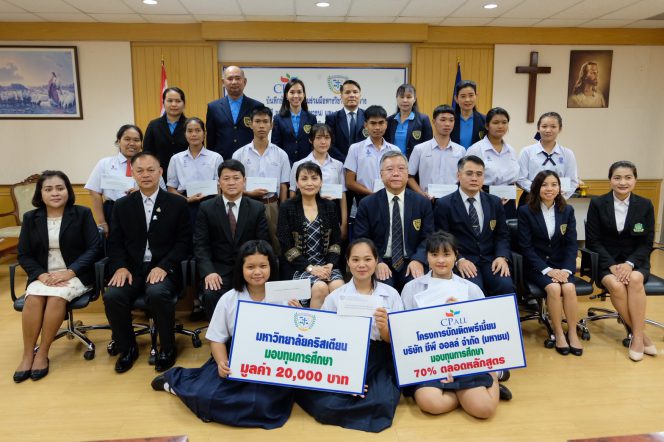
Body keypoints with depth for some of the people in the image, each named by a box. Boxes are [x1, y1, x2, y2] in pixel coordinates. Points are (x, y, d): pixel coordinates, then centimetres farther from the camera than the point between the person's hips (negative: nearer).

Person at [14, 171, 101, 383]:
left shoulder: (82, 214, 0)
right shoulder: (30, 218, 9)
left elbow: (94, 247, -5)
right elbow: (23, 255, 7)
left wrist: (69, 272, -18)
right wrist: (42, 274, -13)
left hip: (75, 274, -2)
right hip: (43, 275, 3)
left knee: (57, 298, -31)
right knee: (33, 298, -29)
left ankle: (42, 353, -17)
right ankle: (27, 355, -17)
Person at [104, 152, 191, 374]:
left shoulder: (177, 203, 4)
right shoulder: (122, 205, 13)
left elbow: (184, 242, 0)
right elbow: (115, 242, 11)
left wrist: (163, 266, -15)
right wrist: (120, 267, -9)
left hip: (163, 269, -3)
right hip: (132, 269, 3)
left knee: (157, 294, -34)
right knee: (112, 296, -26)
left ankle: (167, 348, -8)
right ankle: (127, 348, 1)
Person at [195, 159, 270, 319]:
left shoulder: (258, 209, 6)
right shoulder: (206, 208, 5)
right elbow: (200, 244, -1)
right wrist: (208, 271, -17)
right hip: (218, 269, 0)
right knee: (211, 295, -29)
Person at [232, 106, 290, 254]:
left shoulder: (281, 154, 3)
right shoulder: (239, 154, 1)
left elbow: (283, 187, 5)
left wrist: (282, 214, 0)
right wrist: (250, 193, -15)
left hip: (272, 206, 1)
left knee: (274, 247, 5)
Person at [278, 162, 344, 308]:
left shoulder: (330, 207, 10)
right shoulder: (287, 208, 0)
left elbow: (336, 241, 9)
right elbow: (285, 246, -5)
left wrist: (330, 264, -9)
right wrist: (309, 267, -14)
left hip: (326, 265, 3)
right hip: (298, 266, -3)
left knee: (339, 287, -26)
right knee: (320, 288, -29)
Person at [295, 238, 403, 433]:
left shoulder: (391, 294, 4)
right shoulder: (335, 297, 3)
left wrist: (384, 328, -18)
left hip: (379, 364, 0)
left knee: (383, 403, -29)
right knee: (326, 406, -26)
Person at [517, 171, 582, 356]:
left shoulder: (567, 210, 6)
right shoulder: (525, 211, -5)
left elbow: (571, 244, 2)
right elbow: (526, 246, -9)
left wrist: (566, 269, -14)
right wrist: (546, 269, -19)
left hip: (561, 264, 3)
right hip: (536, 265, -3)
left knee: (569, 288, -27)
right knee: (553, 288, -29)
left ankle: (572, 333, -10)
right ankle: (559, 333, -12)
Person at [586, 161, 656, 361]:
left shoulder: (645, 205, 2)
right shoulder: (597, 204, -2)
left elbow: (646, 243, 2)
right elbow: (593, 241, -4)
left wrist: (629, 264, -16)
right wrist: (612, 265, -16)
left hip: (635, 260, 1)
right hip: (605, 260, -1)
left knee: (635, 280, -32)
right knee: (616, 286, -32)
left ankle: (636, 336, -20)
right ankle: (641, 334, -13)